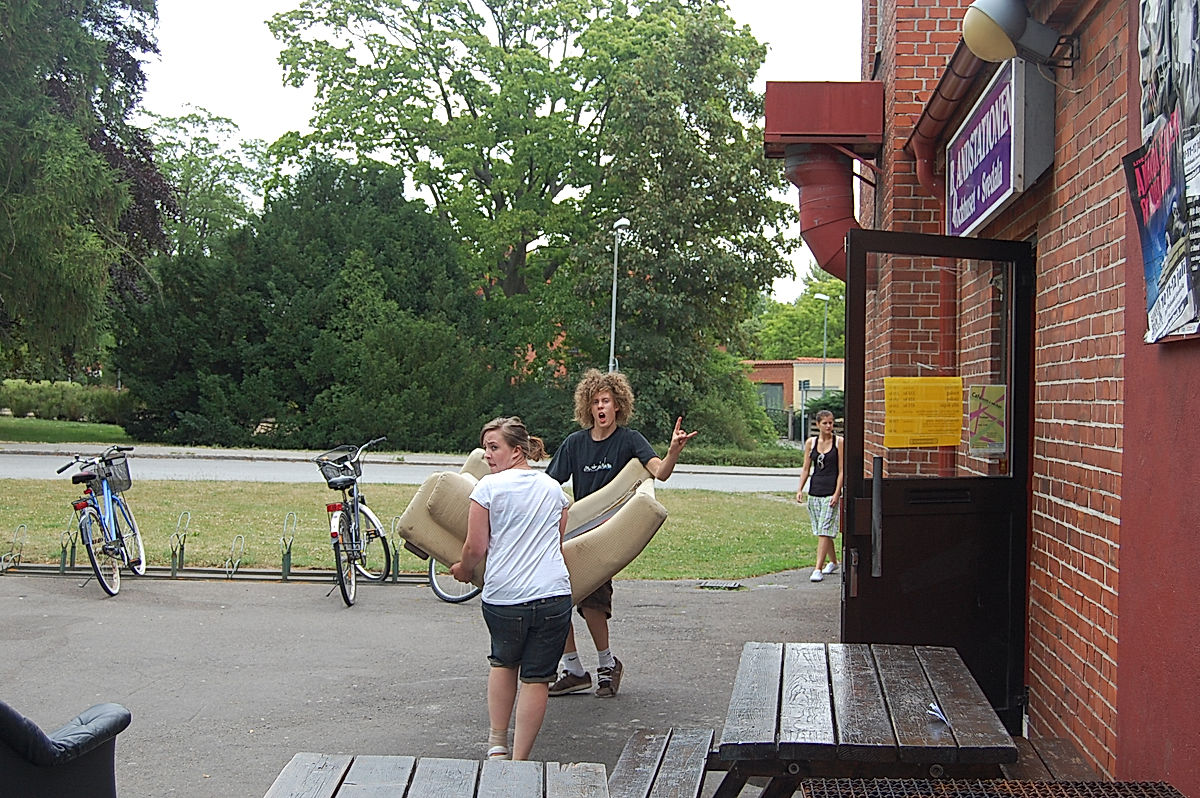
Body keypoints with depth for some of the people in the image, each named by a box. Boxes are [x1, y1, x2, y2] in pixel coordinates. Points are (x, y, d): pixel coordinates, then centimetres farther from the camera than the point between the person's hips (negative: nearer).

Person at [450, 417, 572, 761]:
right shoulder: (553, 488, 11)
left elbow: (475, 548, -4)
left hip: (504, 597, -2)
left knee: (503, 662, 23)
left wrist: (463, 570, 16)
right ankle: (519, 761, 8)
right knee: (536, 678, 6)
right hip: (554, 594, 2)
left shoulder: (488, 487, -4)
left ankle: (496, 745, 23)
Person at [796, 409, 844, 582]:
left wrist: (837, 493, -12)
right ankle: (833, 562, 31)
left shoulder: (839, 442, -3)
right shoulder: (811, 442, 7)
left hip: (831, 492, -5)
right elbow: (806, 469, 11)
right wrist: (800, 489, 0)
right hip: (814, 491, 5)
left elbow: (841, 470, -5)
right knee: (822, 531, 13)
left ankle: (818, 569, -12)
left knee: (824, 531, -11)